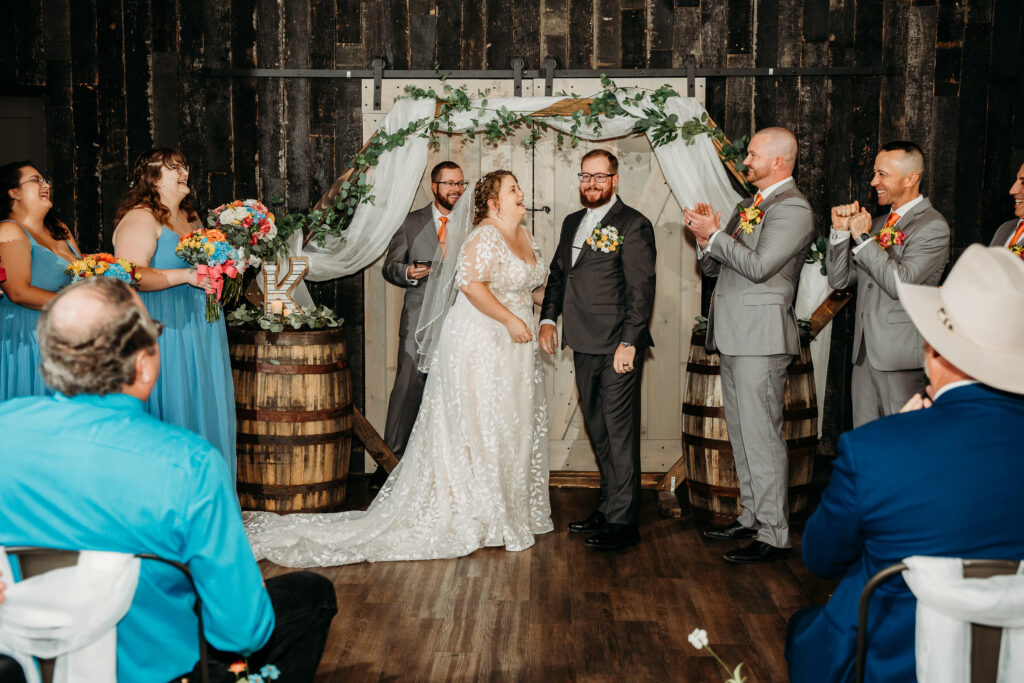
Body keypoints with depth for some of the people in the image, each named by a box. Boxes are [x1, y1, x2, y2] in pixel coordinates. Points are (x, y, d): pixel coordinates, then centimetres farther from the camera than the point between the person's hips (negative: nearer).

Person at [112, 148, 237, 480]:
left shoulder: (190, 217, 17)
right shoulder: (139, 218, -10)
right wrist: (186, 275, -27)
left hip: (199, 329, 8)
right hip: (165, 332, -8)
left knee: (204, 406, 10)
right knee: (172, 407, -5)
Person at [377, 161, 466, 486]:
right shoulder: (412, 222, 9)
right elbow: (390, 265, 9)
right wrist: (407, 273, -11)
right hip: (419, 320, -1)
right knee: (407, 387, -3)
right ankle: (393, 458, 7)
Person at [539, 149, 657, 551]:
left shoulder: (633, 225, -7)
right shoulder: (572, 223, 17)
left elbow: (641, 289, -12)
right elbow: (558, 273, 24)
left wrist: (629, 342, -17)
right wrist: (548, 318, 9)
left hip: (617, 348, -8)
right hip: (584, 346, 8)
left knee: (620, 432, -2)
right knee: (598, 431, 14)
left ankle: (623, 521, 5)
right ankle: (608, 507, 26)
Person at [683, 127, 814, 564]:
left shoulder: (793, 208, -10)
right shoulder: (749, 205, 19)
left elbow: (759, 266, -21)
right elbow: (714, 268, 19)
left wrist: (714, 235, -12)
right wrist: (705, 238, 0)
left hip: (761, 337, -10)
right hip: (734, 336, 10)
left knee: (761, 436, -7)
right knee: (740, 433, 16)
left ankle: (774, 536, 0)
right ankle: (751, 517, 27)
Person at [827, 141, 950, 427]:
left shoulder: (932, 226, -9)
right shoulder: (878, 224, 16)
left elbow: (900, 283, -21)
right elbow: (840, 280, 13)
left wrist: (863, 237, -14)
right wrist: (841, 231, 0)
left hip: (902, 357, -7)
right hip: (865, 352, 8)